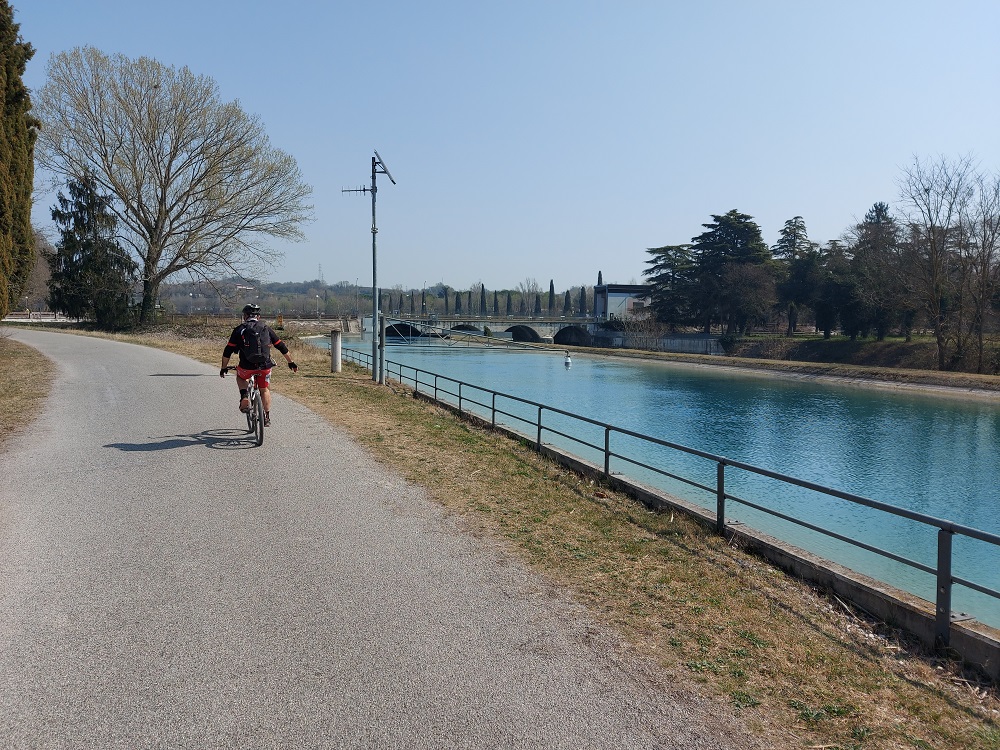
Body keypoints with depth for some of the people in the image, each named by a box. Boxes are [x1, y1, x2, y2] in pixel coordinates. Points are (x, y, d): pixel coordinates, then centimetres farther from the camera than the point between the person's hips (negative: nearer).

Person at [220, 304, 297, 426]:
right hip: (264, 366, 1)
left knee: (240, 377, 32)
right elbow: (282, 347, 13)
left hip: (247, 367, -1)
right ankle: (267, 416, 17)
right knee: (265, 390, 22)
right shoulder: (266, 328, 10)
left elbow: (227, 352, 6)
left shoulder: (239, 329, 6)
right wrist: (291, 362, 24)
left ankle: (244, 397, 10)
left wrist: (223, 368, 18)